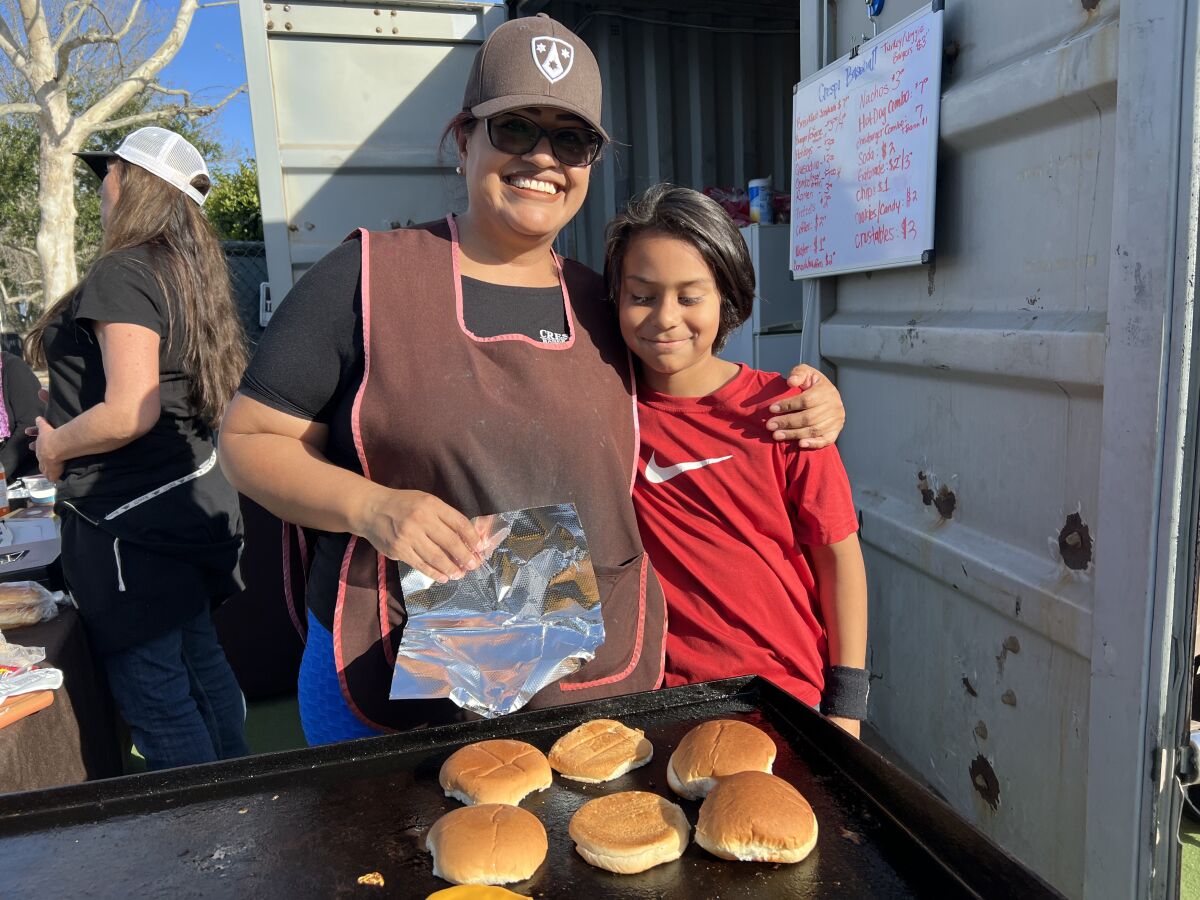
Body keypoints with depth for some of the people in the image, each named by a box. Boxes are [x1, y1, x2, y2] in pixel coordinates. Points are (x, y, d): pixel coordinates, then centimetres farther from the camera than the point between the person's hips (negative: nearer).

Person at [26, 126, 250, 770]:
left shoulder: (121, 273, -16)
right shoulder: (186, 273, 11)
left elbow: (129, 413, -25)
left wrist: (56, 446, -7)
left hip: (130, 517, -10)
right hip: (188, 498, 10)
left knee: (153, 695, 2)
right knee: (201, 665, 19)